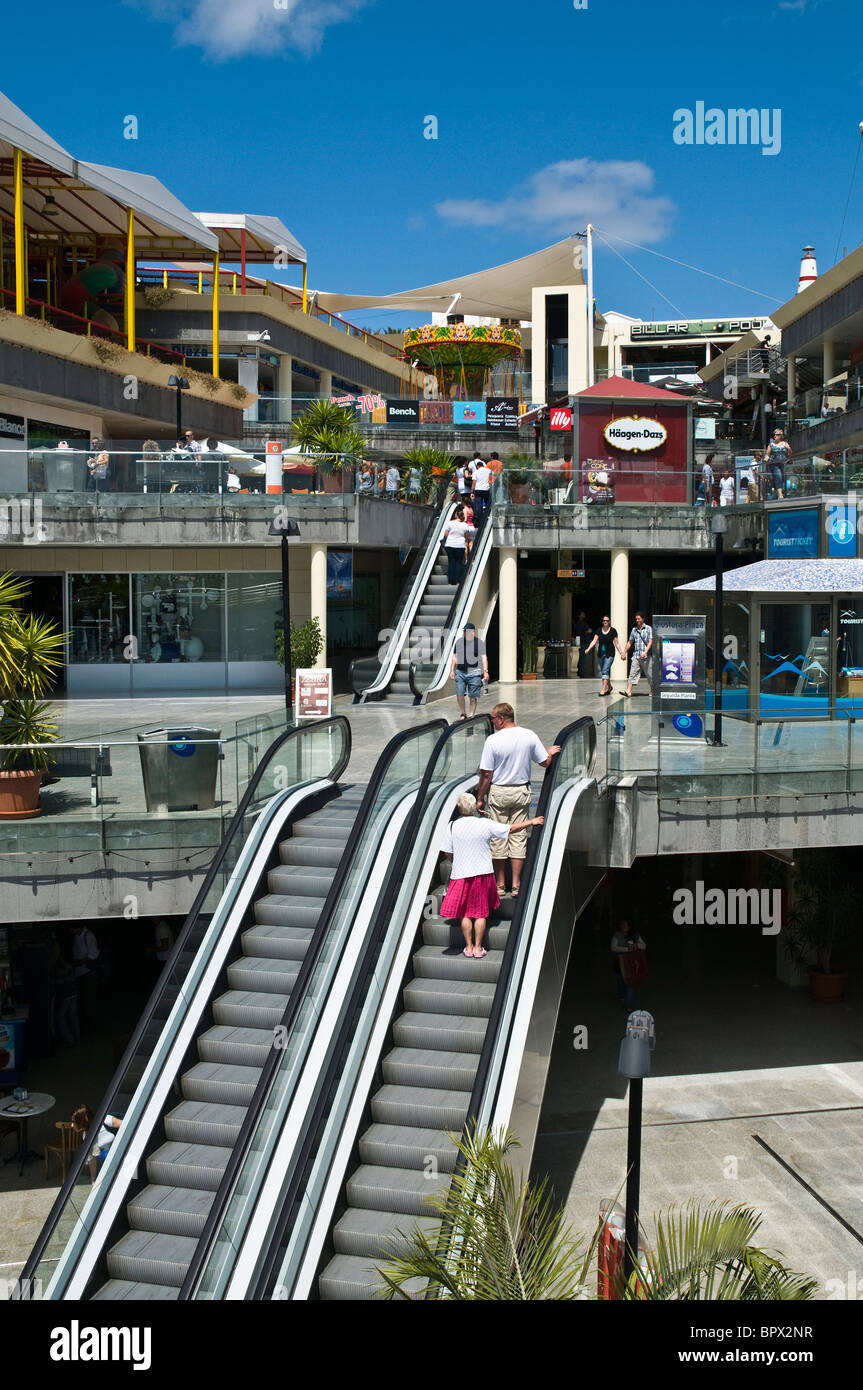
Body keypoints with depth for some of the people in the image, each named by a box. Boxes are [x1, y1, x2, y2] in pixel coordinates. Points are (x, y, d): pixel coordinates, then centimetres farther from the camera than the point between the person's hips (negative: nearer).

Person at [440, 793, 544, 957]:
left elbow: (447, 853, -2)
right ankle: (478, 948, 14)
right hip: (483, 874, 0)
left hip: (461, 875, 0)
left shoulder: (452, 827, -9)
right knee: (480, 913, 10)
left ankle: (469, 947, 17)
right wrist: (531, 822, 13)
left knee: (465, 913, 12)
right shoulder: (486, 825, -9)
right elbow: (511, 829, 0)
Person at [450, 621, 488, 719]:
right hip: (460, 672, 2)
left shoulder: (479, 642, 0)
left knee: (473, 696, 0)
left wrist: (486, 671, -11)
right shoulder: (459, 642, 9)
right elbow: (454, 657, 15)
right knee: (459, 694, -7)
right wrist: (452, 671, 10)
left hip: (474, 673, -2)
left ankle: (472, 715, 11)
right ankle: (463, 713, 11)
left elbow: (484, 657, -2)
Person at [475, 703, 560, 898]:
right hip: (521, 792, 3)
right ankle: (516, 885, 10)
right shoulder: (529, 736, -4)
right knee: (518, 835, 9)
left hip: (498, 793, -3)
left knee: (498, 837, 6)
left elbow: (486, 774, -13)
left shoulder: (493, 740, -15)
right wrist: (550, 752, 25)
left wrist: (480, 798, -3)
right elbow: (545, 762, 3)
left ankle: (500, 885, 14)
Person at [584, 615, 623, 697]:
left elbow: (617, 643, 1)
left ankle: (603, 689, -18)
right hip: (601, 653, 4)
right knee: (602, 671, 12)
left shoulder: (613, 631, -3)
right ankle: (609, 686, 33)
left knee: (605, 670, -16)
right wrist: (588, 649, -16)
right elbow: (594, 641, -1)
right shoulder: (599, 630, 5)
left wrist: (621, 653, -2)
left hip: (610, 653, -4)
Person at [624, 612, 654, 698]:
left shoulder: (648, 628, 0)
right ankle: (628, 691, -16)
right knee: (633, 673, -7)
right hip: (636, 655, 3)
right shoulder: (634, 629, 14)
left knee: (649, 674, 4)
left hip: (646, 656, -3)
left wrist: (645, 651, -22)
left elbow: (650, 642, -8)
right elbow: (630, 642, 21)